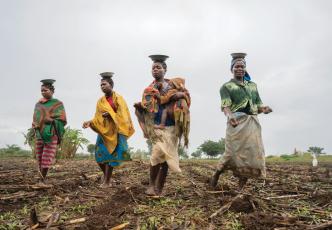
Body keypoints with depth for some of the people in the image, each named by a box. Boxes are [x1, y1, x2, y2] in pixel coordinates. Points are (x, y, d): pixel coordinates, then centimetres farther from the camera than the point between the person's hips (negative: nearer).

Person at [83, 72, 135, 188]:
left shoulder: (118, 98, -5)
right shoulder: (100, 101, 10)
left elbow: (122, 115, -12)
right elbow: (98, 117, 7)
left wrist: (109, 114, -20)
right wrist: (90, 122, -10)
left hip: (115, 131, -5)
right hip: (104, 131, 5)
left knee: (111, 155, -4)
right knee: (100, 155, 1)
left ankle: (107, 181, 6)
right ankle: (107, 175, 25)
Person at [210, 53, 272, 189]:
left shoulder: (253, 85, 23)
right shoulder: (226, 86, 9)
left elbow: (258, 106, 21)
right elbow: (225, 106, -7)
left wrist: (263, 109, -4)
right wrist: (229, 115, -30)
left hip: (253, 123, 5)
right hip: (237, 122, -5)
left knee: (252, 154, -2)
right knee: (234, 153, -10)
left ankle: (241, 187, 8)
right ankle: (216, 176, 15)